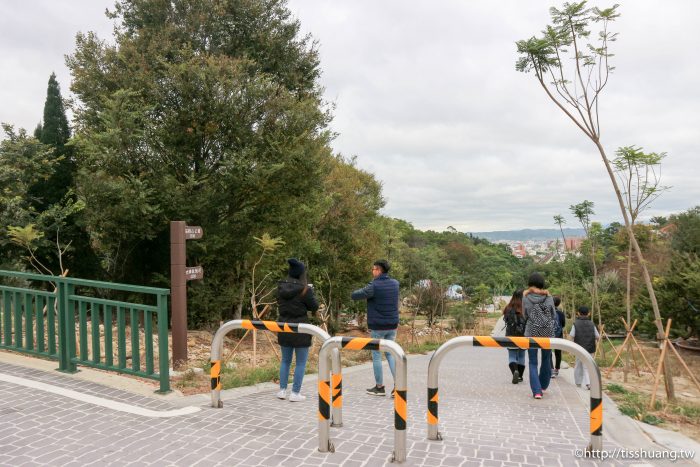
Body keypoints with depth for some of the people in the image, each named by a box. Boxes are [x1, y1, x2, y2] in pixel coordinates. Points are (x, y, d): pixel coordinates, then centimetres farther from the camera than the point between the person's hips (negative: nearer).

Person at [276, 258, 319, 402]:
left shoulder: (281, 287, -1)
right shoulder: (304, 289, -16)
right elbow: (314, 307, -6)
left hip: (284, 329, 5)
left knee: (285, 360, 18)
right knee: (301, 363, 6)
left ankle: (282, 390, 19)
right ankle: (295, 393, 7)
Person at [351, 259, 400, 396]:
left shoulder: (373, 286, -17)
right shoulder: (395, 283, 2)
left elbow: (354, 295, -14)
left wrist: (363, 290, 4)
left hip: (377, 326, -5)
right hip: (392, 325, 5)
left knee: (376, 355, 7)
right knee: (390, 353, 14)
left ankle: (379, 387, 14)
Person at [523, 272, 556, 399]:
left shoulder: (526, 297, -6)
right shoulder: (548, 297, -2)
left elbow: (525, 315, 2)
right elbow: (554, 316, 3)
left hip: (532, 332, -2)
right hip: (548, 332, 2)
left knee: (533, 362, 6)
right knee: (546, 360, 20)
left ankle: (537, 391, -3)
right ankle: (543, 386, 33)